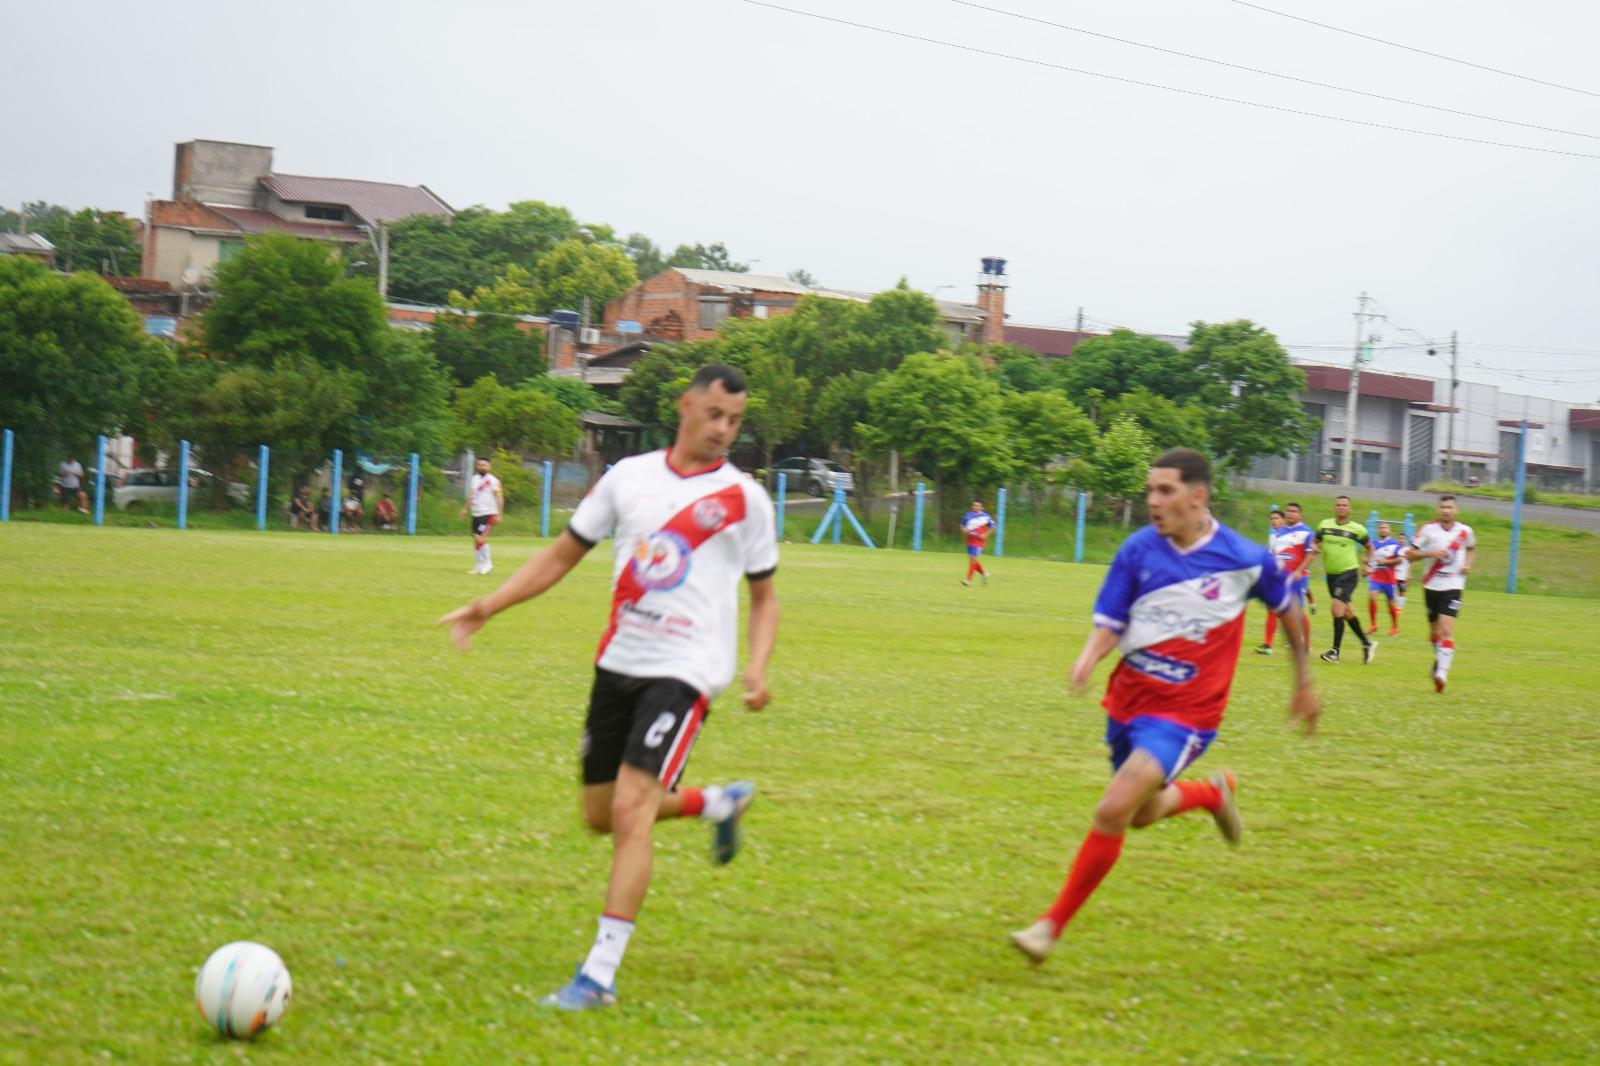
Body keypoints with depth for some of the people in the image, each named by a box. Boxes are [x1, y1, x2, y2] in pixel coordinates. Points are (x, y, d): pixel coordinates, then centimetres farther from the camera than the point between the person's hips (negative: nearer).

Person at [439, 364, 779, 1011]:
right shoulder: (628, 477, 8)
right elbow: (562, 555, 15)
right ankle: (720, 804, 40)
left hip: (685, 671, -5)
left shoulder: (744, 499, 1)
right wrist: (486, 608, 7)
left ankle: (600, 974, -15)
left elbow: (764, 596, 11)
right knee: (601, 816, 13)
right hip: (618, 664, 5)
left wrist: (757, 667, -7)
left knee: (630, 808, -18)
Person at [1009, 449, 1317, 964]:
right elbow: (1108, 625, -1)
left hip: (1183, 713, -5)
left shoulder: (1245, 560, -12)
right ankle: (1214, 793, 51)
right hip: (1128, 701, 5)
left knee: (1113, 810, -19)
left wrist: (1304, 684, 17)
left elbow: (1289, 609, 7)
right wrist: (1088, 657, -25)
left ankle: (1053, 925, -7)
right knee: (1142, 814, 20)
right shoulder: (1139, 550, -6)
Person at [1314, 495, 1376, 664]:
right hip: (1331, 574, 5)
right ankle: (1367, 643, 30)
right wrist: (1316, 548, -4)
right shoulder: (1324, 525, 5)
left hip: (1349, 573, -5)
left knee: (1337, 609, -18)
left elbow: (1369, 547, 12)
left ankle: (1335, 651, -15)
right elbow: (1316, 542, 19)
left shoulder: (1357, 529, -2)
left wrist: (1368, 564, -2)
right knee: (1346, 612, 13)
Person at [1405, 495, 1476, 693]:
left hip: (1453, 586, -1)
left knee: (1447, 630, -16)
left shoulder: (1465, 531, 1)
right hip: (1432, 585, 1)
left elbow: (1472, 549, 24)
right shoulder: (1429, 529, -3)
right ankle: (1439, 660, 42)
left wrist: (1468, 564, 4)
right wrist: (1430, 553, -18)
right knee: (1434, 630, 13)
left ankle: (1441, 673, -21)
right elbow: (1409, 553, -3)